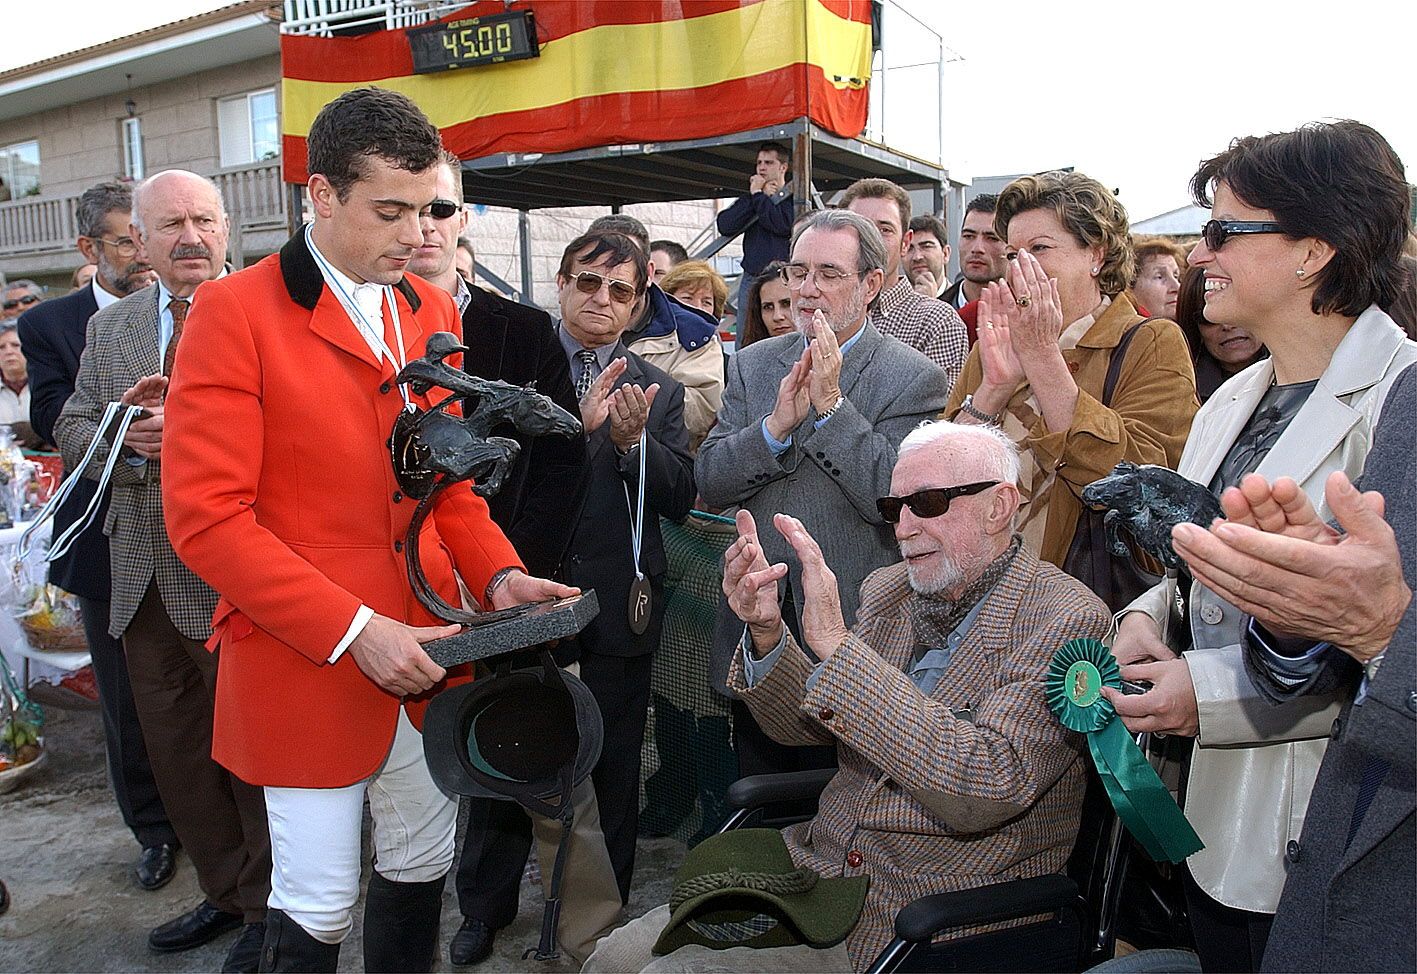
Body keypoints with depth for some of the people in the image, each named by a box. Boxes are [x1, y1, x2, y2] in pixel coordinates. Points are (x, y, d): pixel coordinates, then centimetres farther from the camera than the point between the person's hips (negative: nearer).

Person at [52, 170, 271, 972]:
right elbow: (73, 430, 10)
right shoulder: (109, 327, 12)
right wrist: (126, 443, -10)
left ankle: (272, 905, 28)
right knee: (175, 751, 18)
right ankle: (227, 893, 38)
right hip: (144, 577, 7)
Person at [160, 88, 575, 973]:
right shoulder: (236, 313, -10)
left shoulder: (434, 312, 8)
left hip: (425, 653, 6)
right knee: (319, 903, 8)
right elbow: (207, 518, -15)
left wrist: (497, 574, -5)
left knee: (424, 867, 19)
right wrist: (352, 629, -19)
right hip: (305, 666, -5)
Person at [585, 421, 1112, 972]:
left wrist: (836, 643, -31)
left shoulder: (1068, 620, -14)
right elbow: (803, 726, 9)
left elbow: (986, 790, -28)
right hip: (820, 862, 6)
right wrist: (766, 631, -12)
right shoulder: (887, 590, 5)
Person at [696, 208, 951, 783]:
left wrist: (832, 405, -21)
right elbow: (709, 482, -1)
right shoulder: (752, 365, 6)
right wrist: (777, 424, -17)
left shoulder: (916, 378, -8)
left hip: (856, 628, -4)